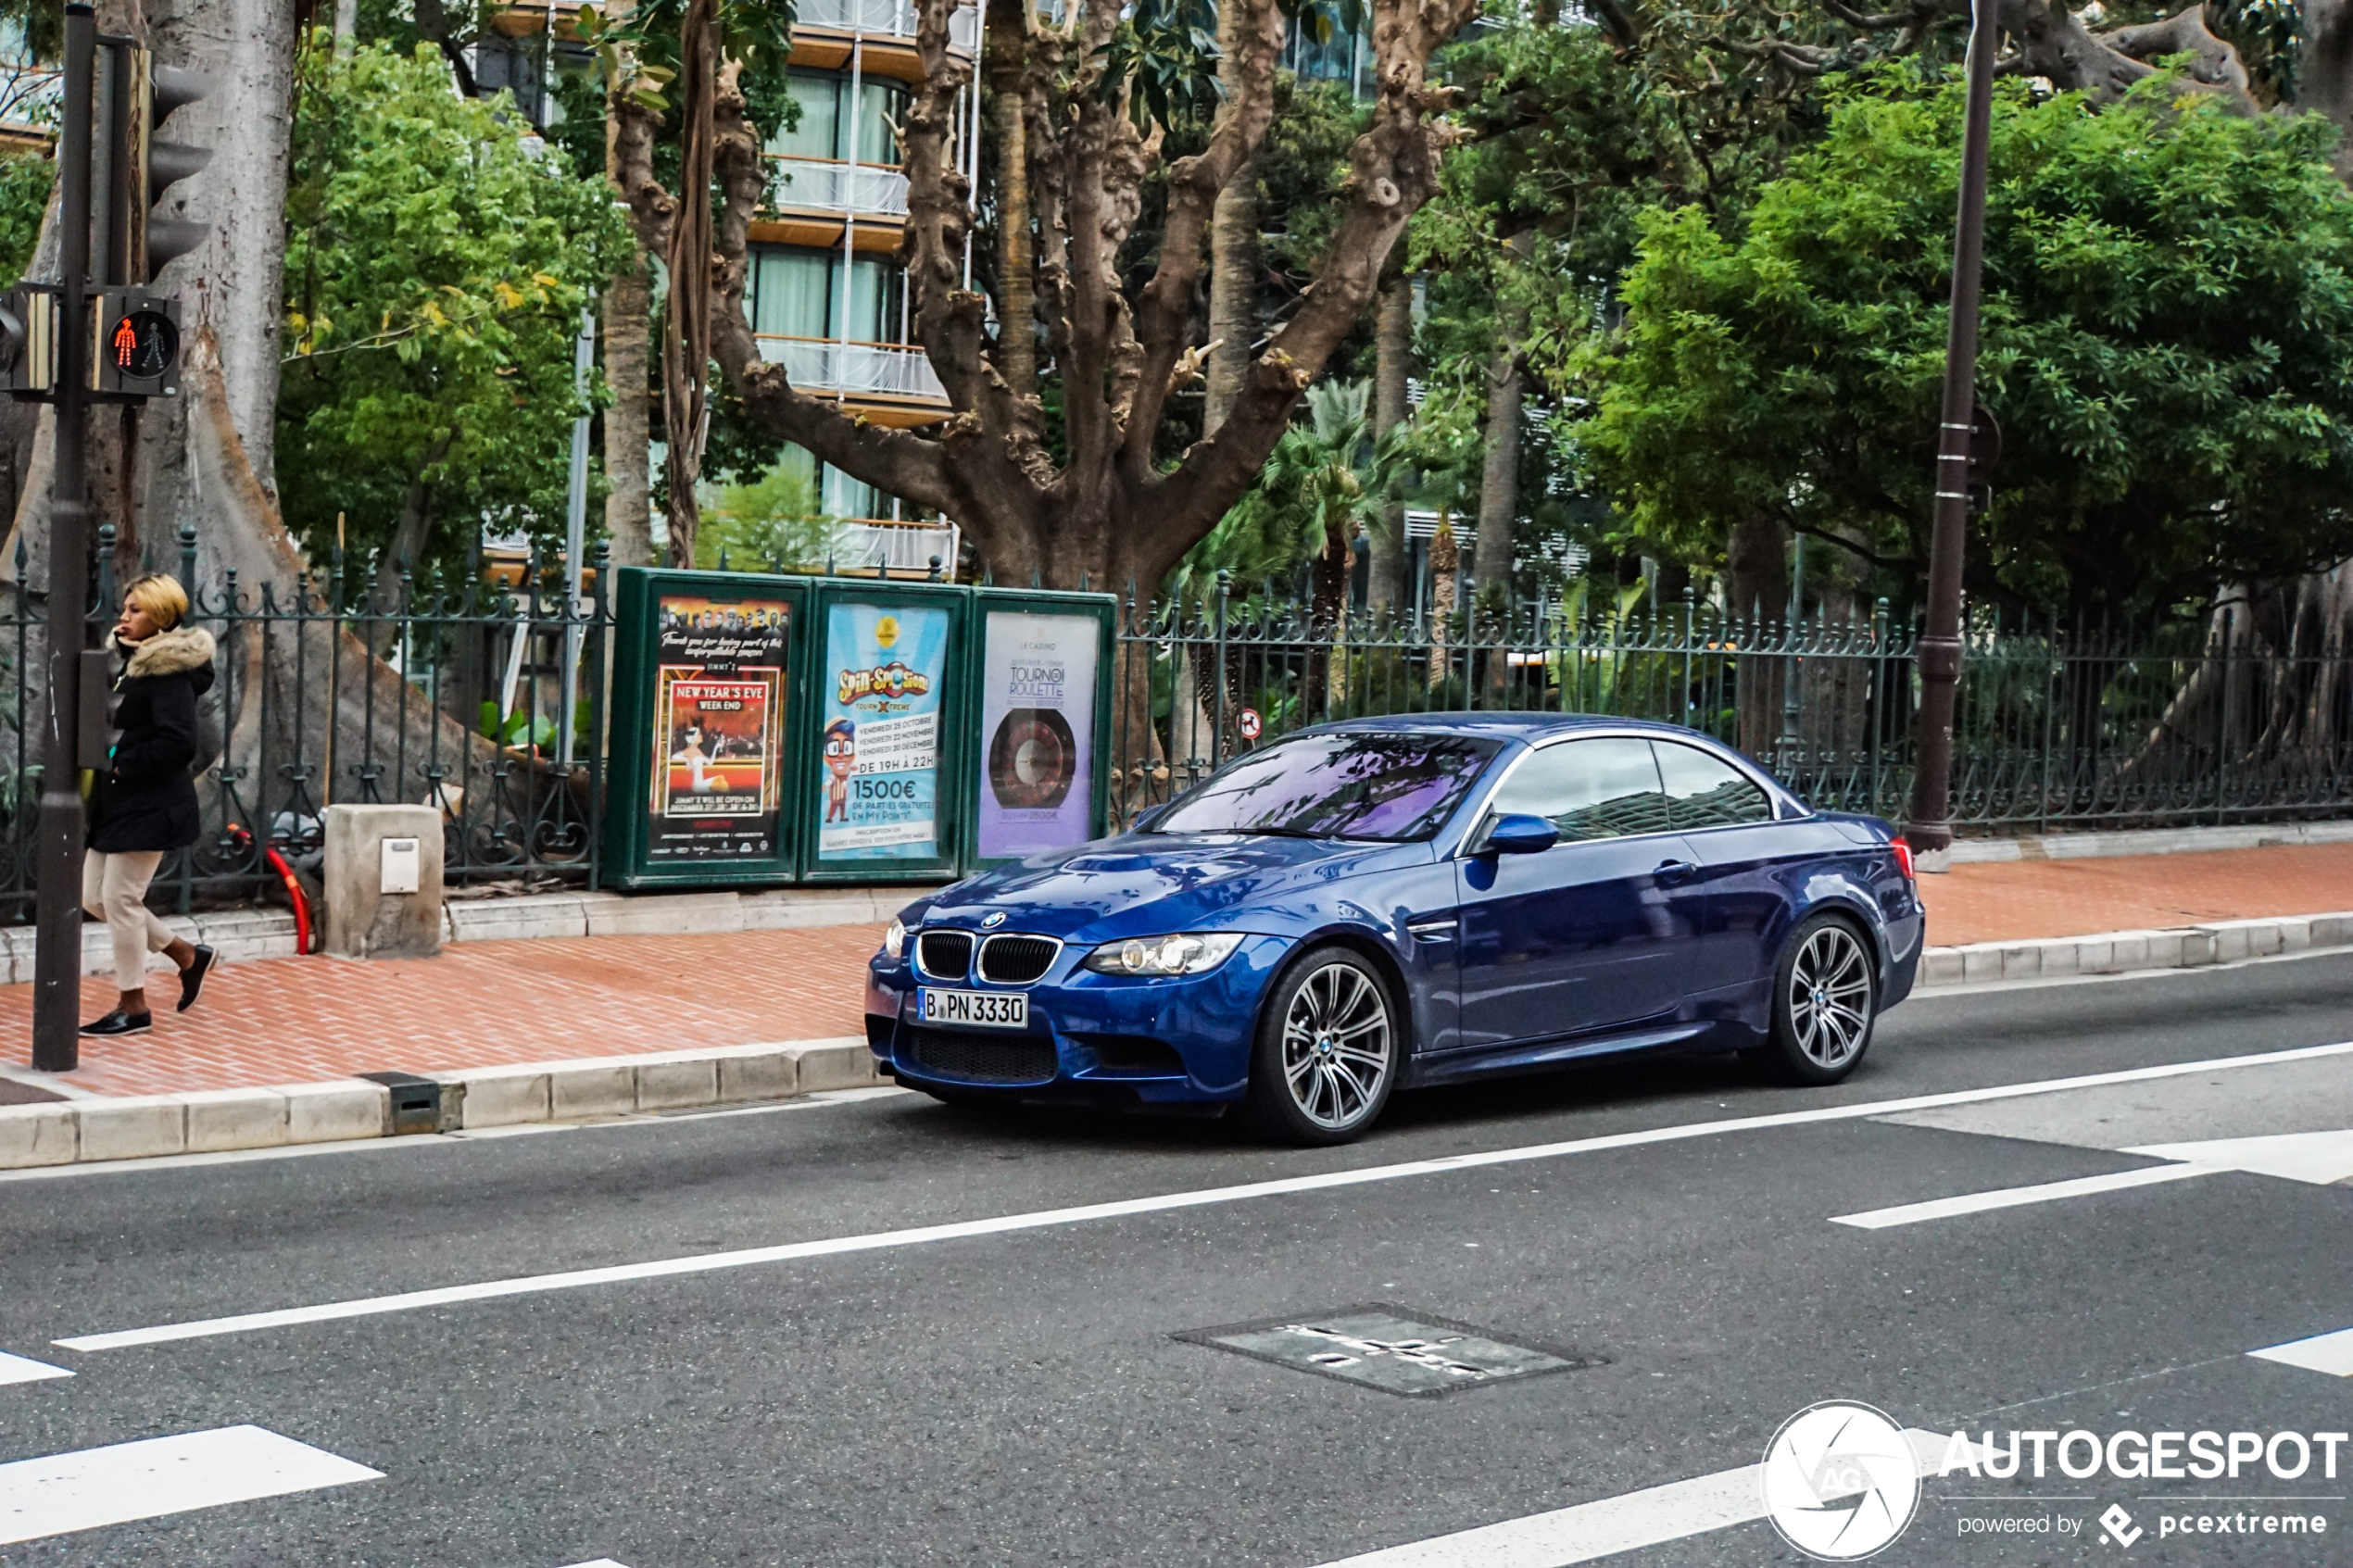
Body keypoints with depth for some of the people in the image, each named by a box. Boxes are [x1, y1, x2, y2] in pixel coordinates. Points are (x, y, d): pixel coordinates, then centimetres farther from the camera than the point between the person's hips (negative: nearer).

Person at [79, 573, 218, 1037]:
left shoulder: (169, 672, -15)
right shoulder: (132, 664, 14)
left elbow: (178, 744, -23)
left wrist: (121, 765, -19)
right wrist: (102, 763, 3)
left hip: (151, 804, -10)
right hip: (119, 801, 10)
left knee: (120, 898, -5)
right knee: (94, 896, 13)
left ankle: (133, 1007, 7)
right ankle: (187, 954, 25)